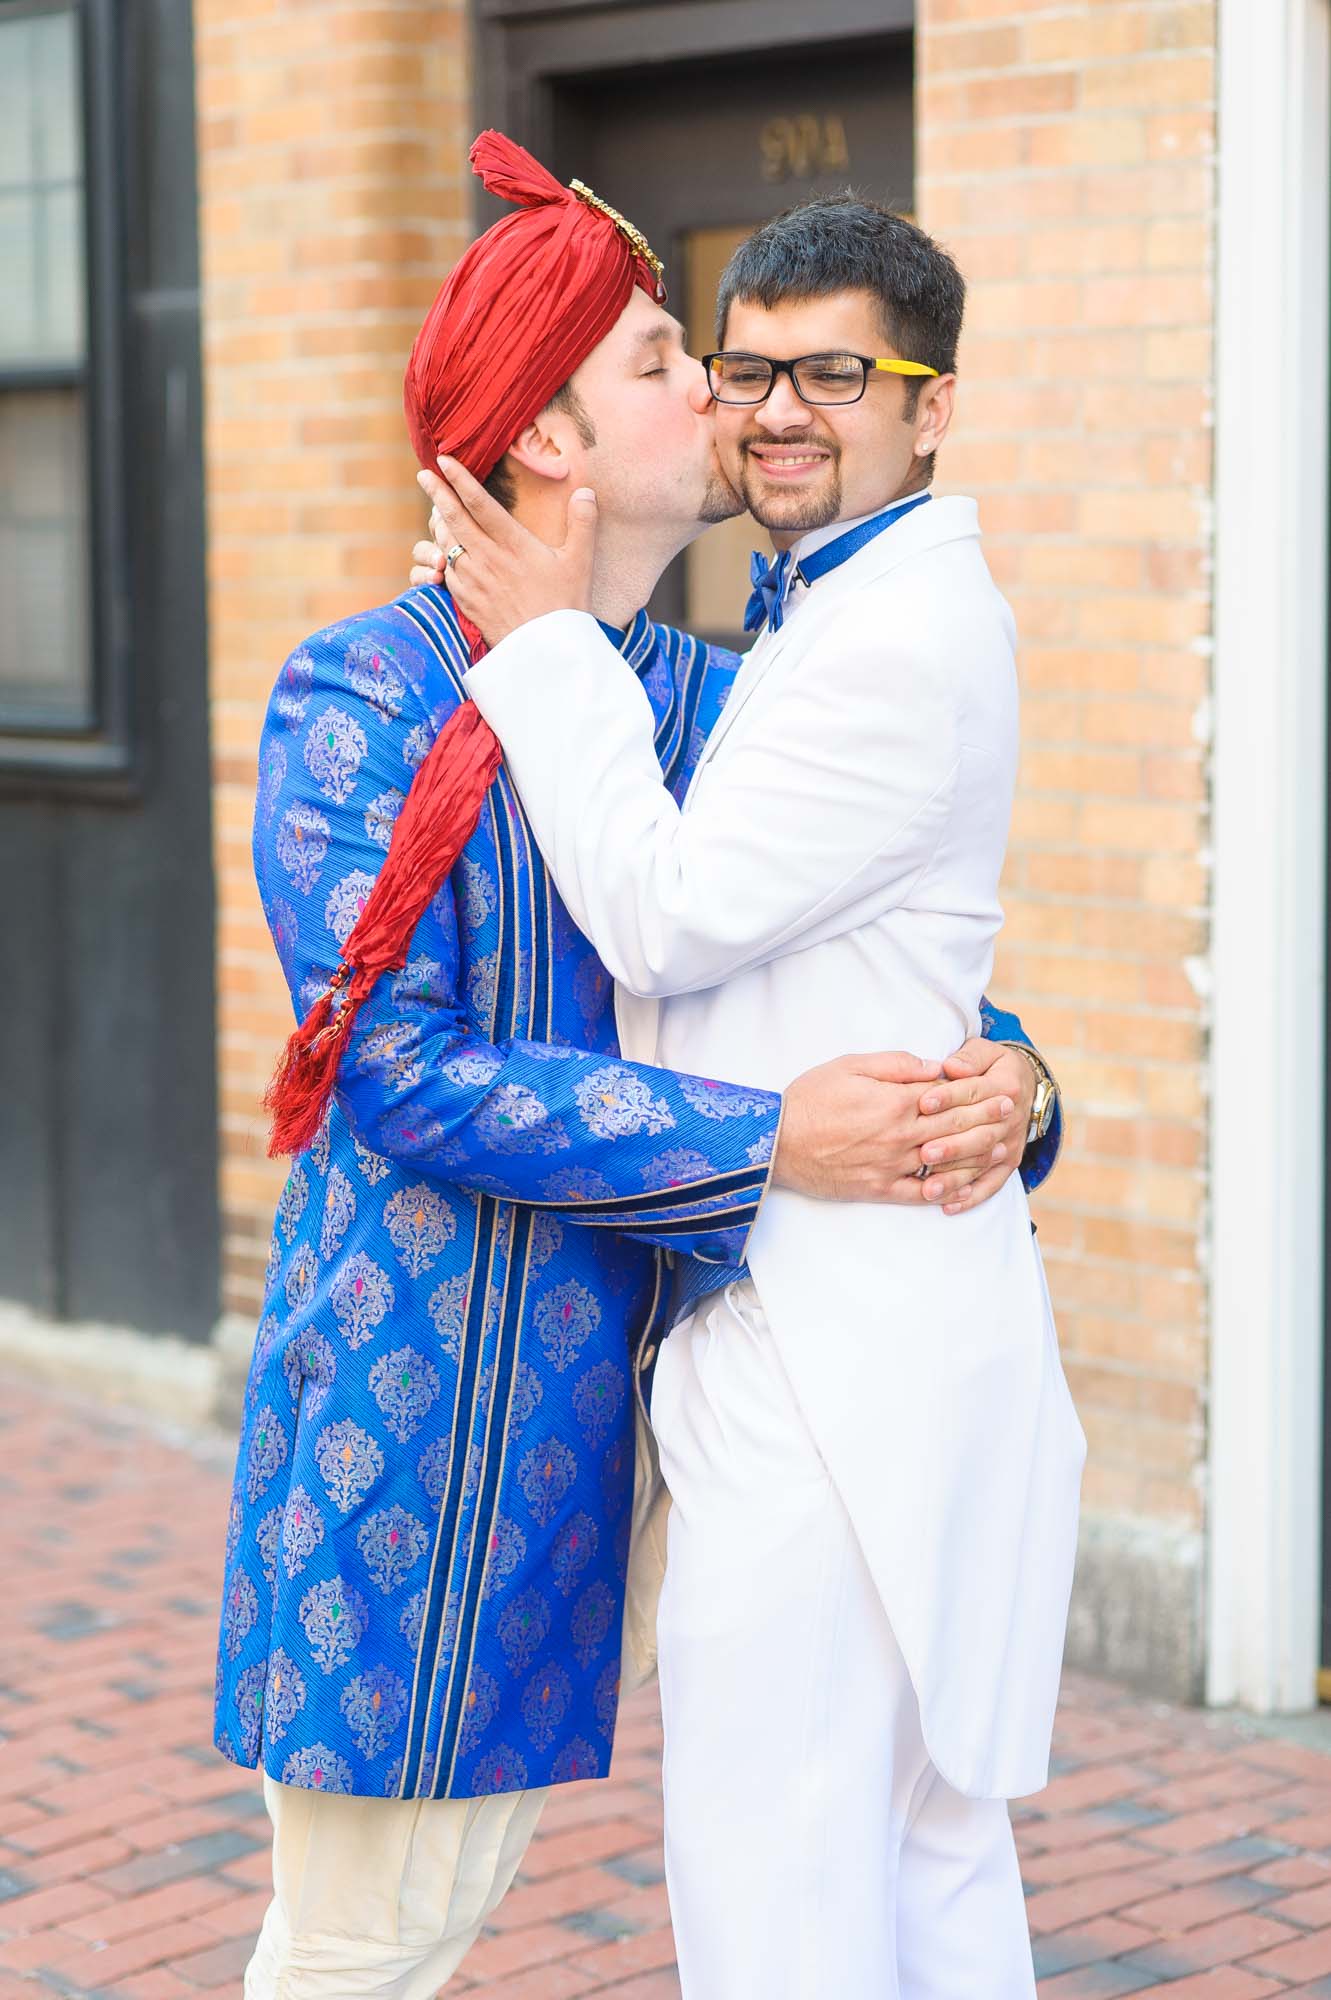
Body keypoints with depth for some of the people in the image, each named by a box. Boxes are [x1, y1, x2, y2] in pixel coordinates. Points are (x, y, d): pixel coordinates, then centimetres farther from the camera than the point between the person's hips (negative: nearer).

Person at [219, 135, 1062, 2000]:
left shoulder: (707, 705, 7)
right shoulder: (358, 702, -11)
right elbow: (399, 1071, -18)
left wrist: (997, 1077, -12)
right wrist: (764, 1144, -23)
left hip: (594, 1400, 6)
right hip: (402, 1377, -6)